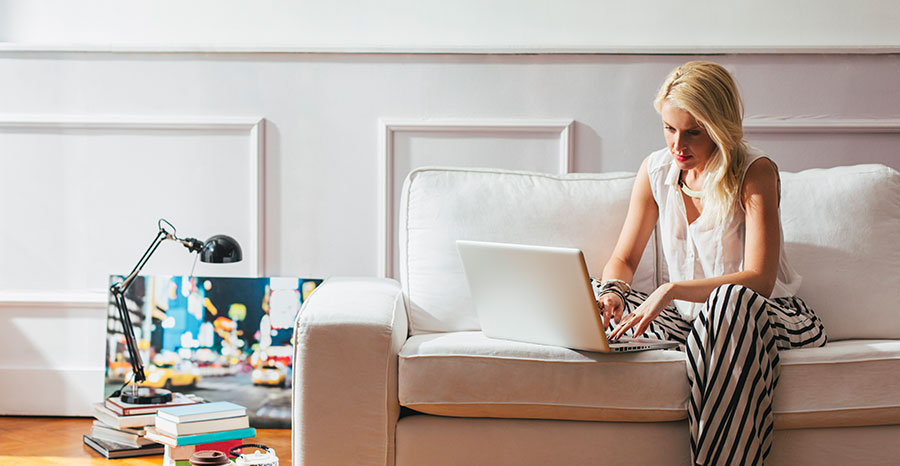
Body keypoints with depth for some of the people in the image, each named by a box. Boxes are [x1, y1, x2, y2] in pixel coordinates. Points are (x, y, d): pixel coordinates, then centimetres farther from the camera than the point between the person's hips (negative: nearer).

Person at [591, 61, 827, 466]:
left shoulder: (756, 173, -13)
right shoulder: (655, 170, 2)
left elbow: (759, 280, -23)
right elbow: (623, 259, 7)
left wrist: (673, 290, -36)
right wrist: (611, 291, -18)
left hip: (765, 315, -5)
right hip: (690, 318, 5)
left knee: (731, 301, -40)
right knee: (590, 296, -16)